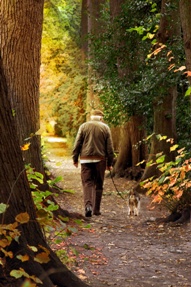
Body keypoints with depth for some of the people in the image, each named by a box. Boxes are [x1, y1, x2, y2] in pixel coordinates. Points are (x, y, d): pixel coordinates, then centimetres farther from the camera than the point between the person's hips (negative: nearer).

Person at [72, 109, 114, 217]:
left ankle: (88, 205, -21)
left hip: (86, 159, 0)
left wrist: (75, 159, 10)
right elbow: (110, 147, 4)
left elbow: (77, 144, 2)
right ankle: (96, 209, 12)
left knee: (87, 183, 0)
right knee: (98, 184, 9)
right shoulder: (105, 128, 4)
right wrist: (110, 163, 9)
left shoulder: (84, 126, 4)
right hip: (100, 160, 0)